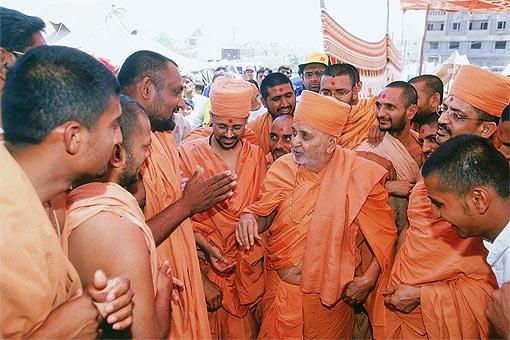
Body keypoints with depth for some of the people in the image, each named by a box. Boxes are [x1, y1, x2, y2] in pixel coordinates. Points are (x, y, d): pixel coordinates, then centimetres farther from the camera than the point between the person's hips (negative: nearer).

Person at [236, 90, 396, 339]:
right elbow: (264, 213, 6)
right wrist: (250, 219, -16)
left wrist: (368, 279, -14)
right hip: (278, 289, 3)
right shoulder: (283, 167, -4)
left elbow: (383, 233, -7)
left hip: (328, 298, -3)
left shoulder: (359, 176, -14)